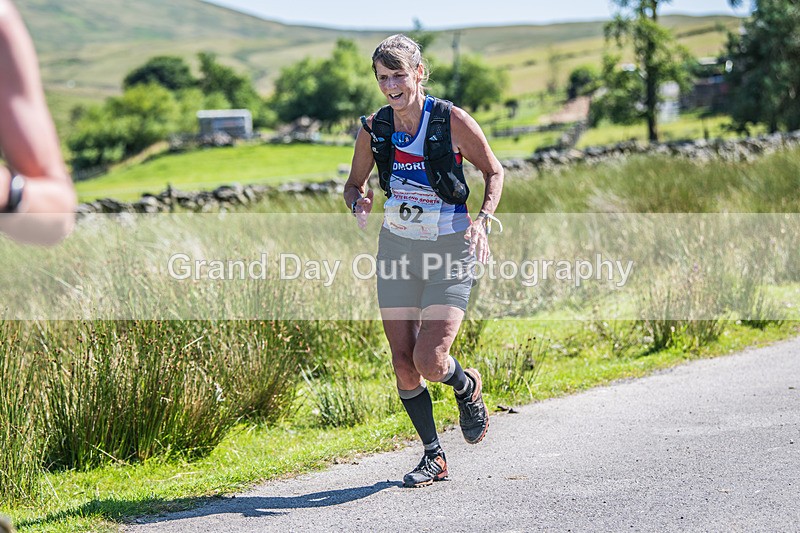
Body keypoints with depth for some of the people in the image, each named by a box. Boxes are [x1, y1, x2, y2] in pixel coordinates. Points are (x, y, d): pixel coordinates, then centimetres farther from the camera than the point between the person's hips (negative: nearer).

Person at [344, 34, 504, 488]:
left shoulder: (453, 121, -12)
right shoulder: (375, 128, -2)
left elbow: (494, 172, 0)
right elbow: (355, 183, 13)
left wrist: (483, 220, -15)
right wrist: (359, 202, -10)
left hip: (450, 247, -4)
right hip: (397, 246, 4)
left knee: (429, 361, -15)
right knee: (403, 362, 1)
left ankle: (469, 387, 22)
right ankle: (434, 457, 19)